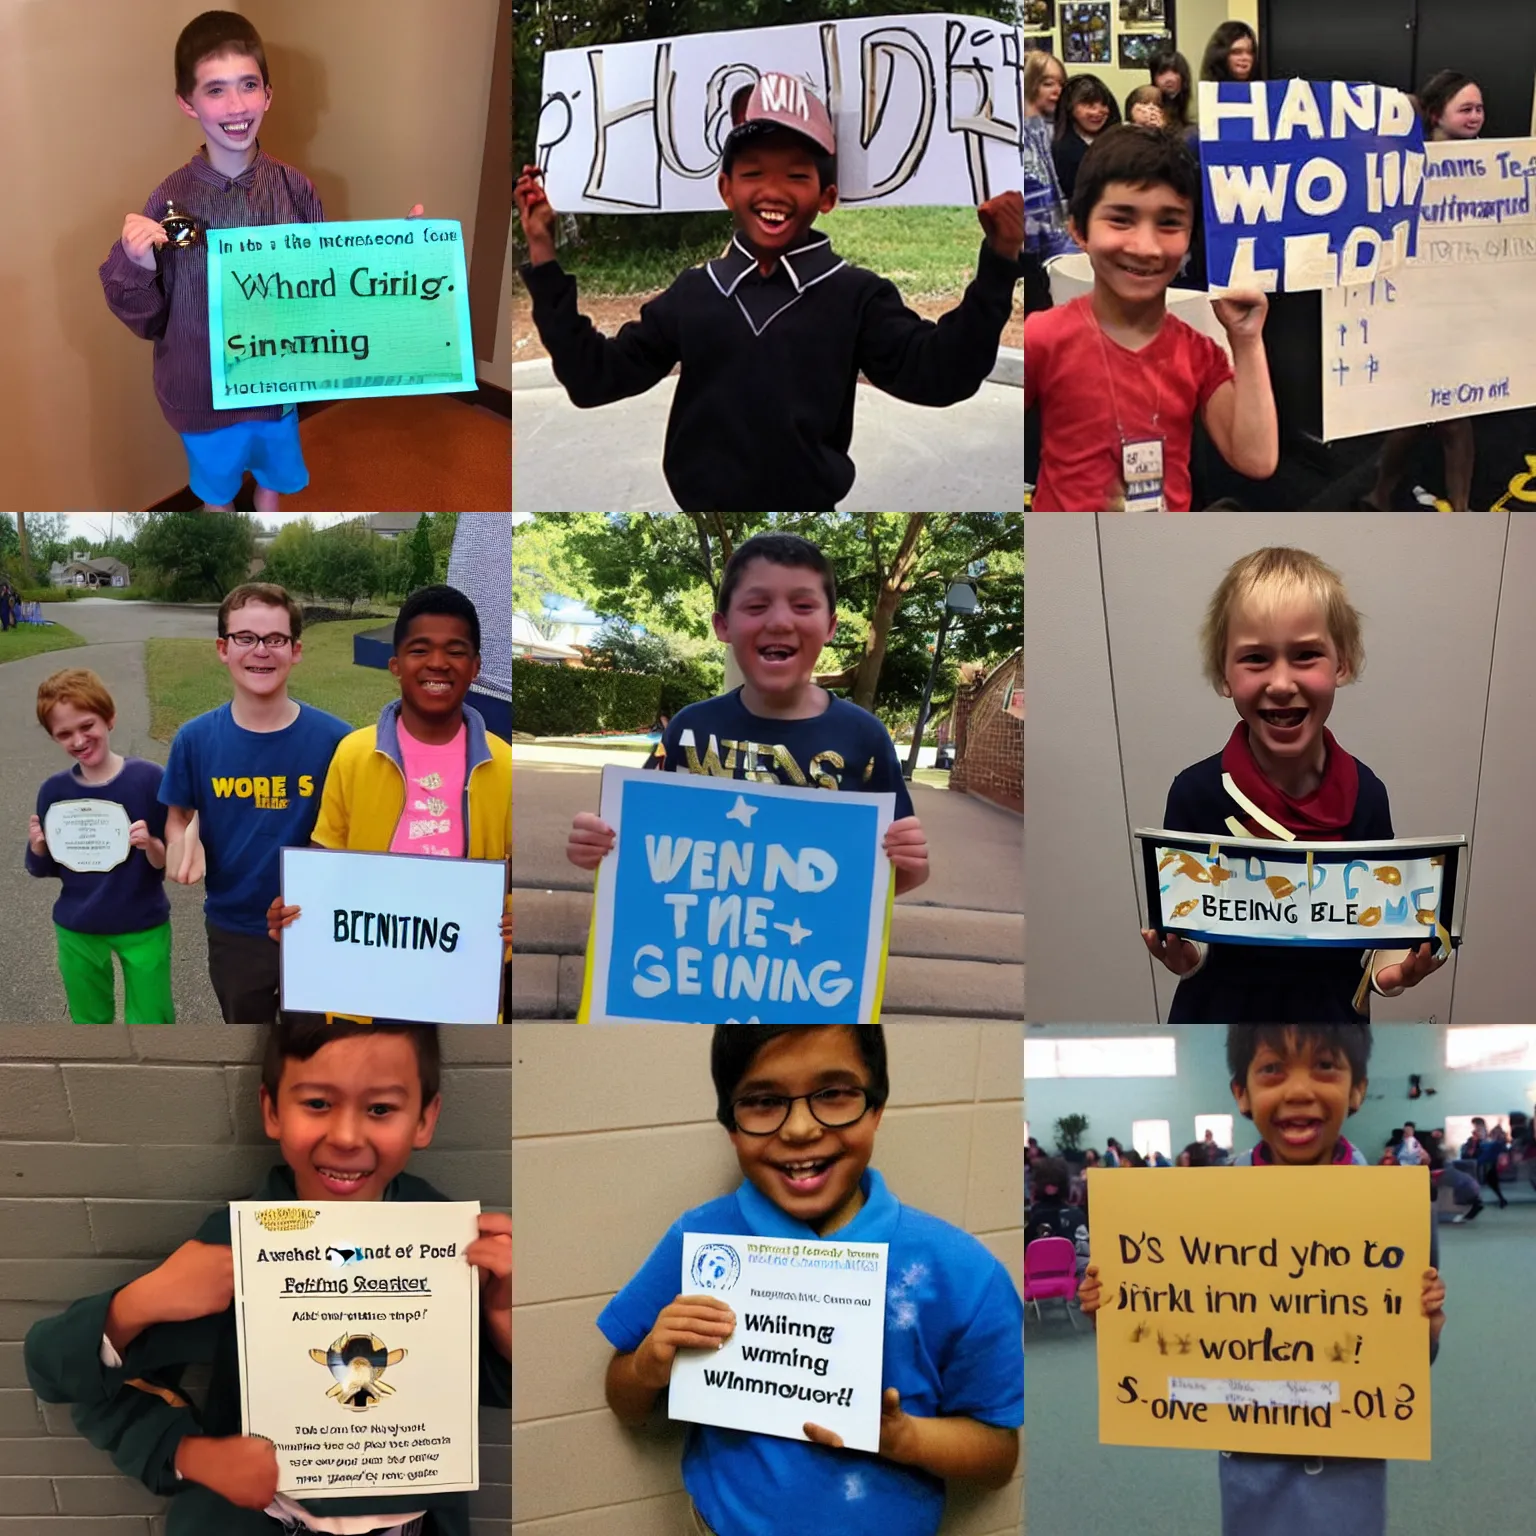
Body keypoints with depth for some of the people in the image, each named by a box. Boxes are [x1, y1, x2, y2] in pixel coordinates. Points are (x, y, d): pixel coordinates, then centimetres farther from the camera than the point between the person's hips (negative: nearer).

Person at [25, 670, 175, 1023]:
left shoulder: (149, 779, -15)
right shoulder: (54, 791, -7)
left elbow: (171, 862, -10)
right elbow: (45, 869, 4)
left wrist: (151, 846, -31)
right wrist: (38, 848, -17)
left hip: (143, 926, -3)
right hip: (77, 931, 3)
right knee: (90, 1026, 17)